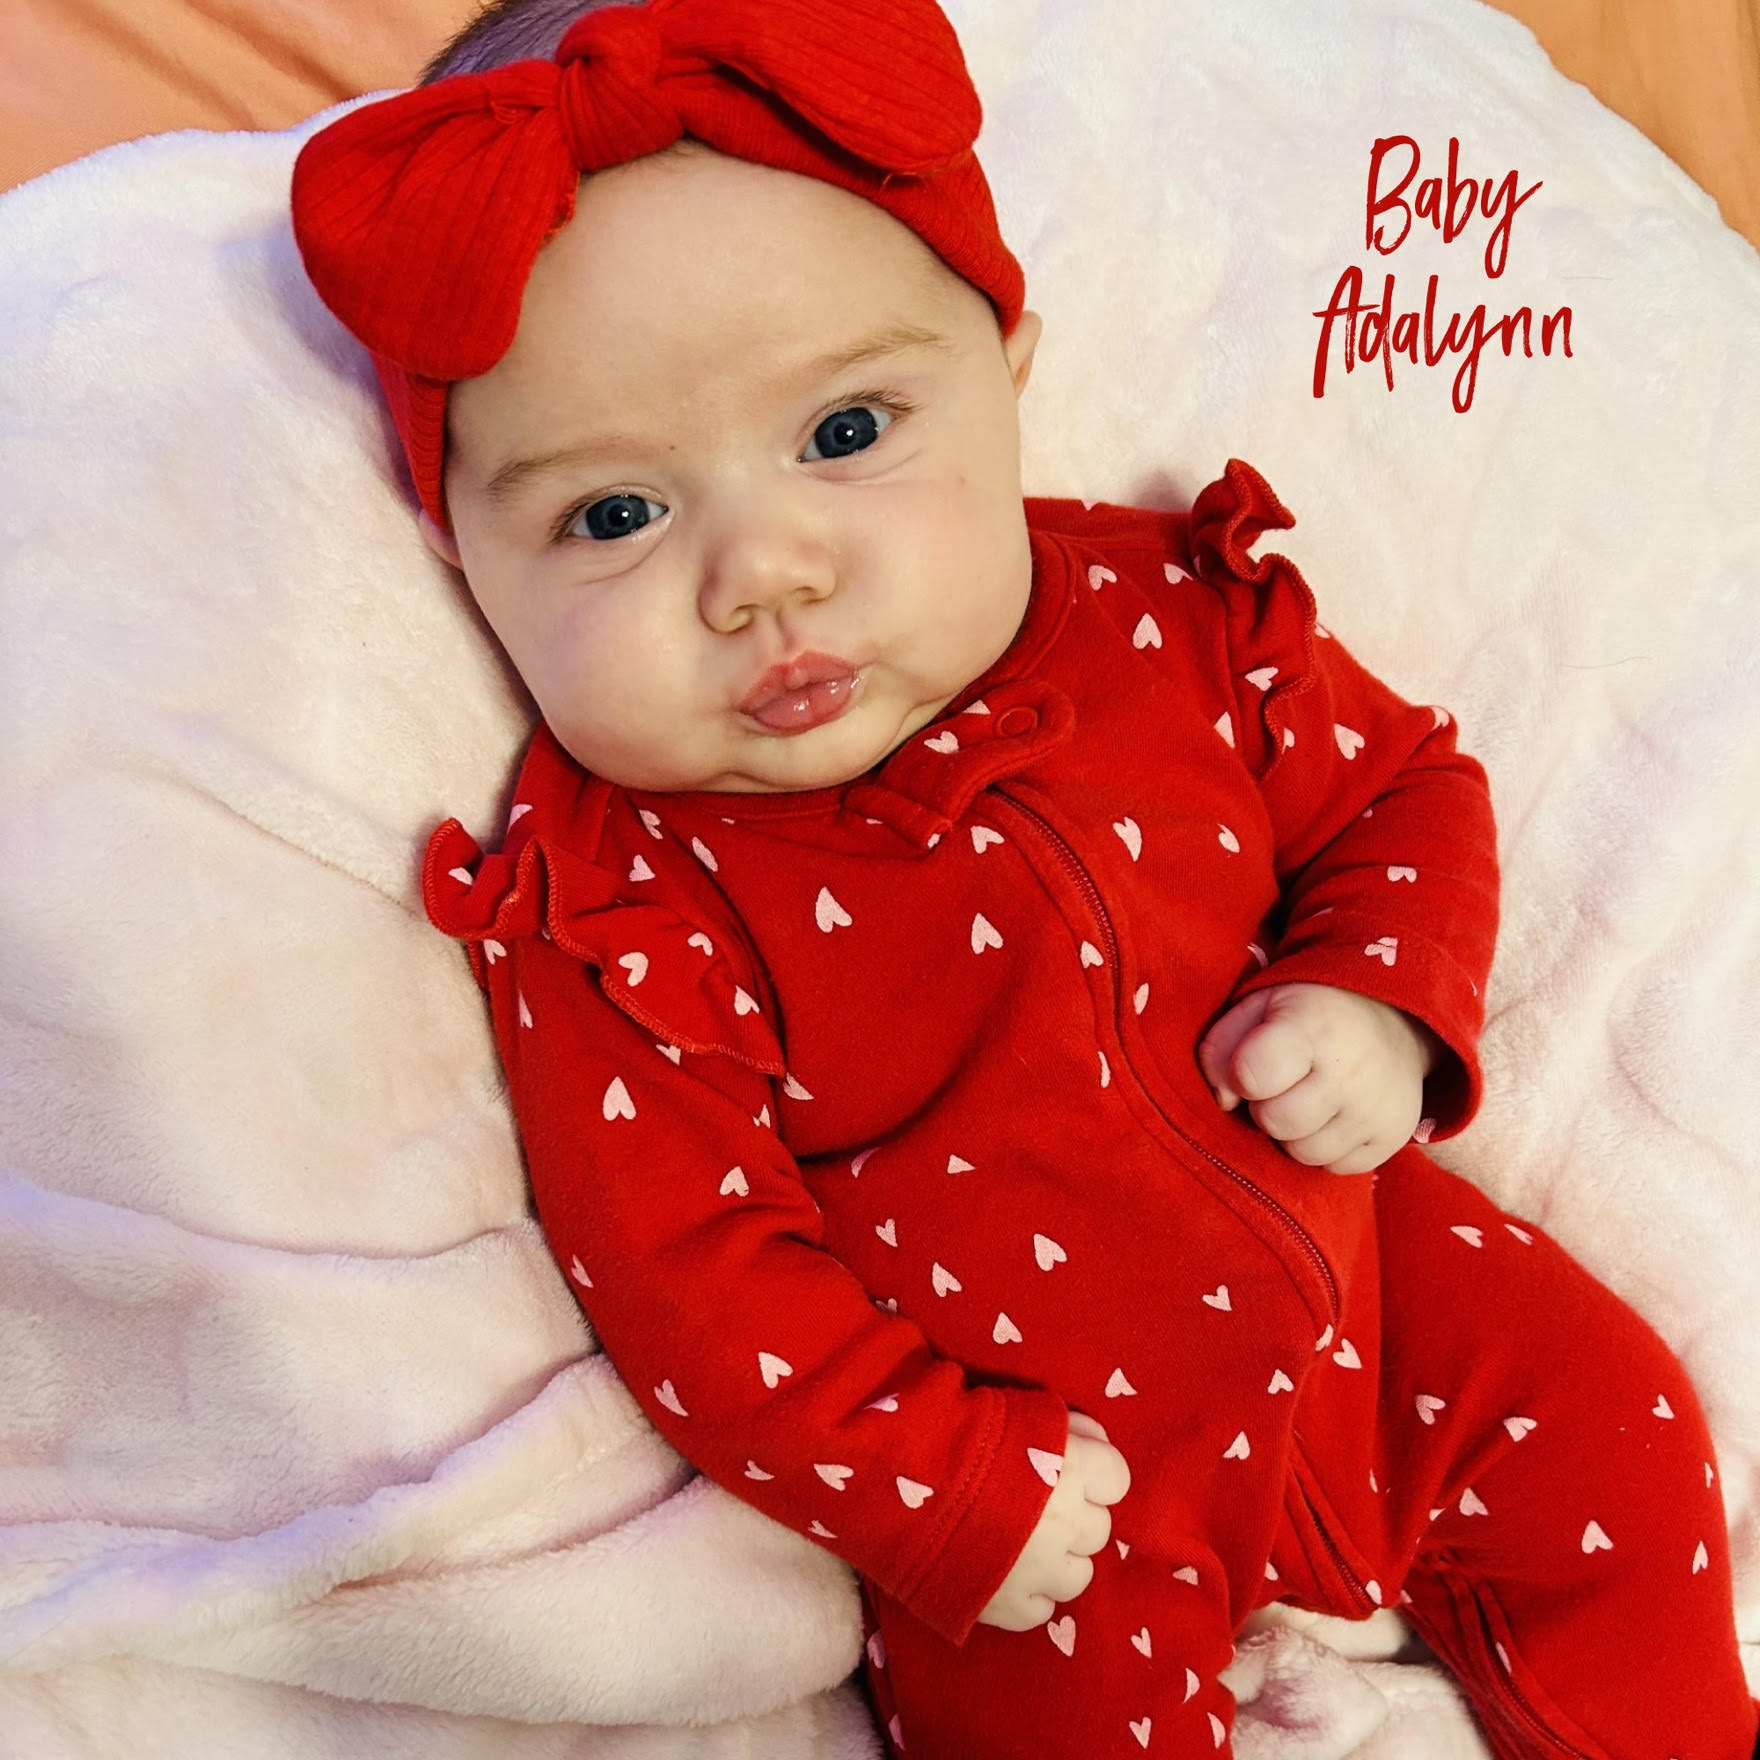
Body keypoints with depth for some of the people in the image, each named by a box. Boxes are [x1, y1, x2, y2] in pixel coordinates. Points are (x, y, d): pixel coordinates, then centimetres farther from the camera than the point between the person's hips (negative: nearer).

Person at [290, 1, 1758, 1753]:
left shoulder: (1169, 619, -13)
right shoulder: (614, 908, -23)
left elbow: (1400, 785, 3)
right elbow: (687, 1277, -19)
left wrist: (1385, 1008, -14)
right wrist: (947, 1492, -20)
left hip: (1357, 1265, 4)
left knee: (1614, 1446, 9)